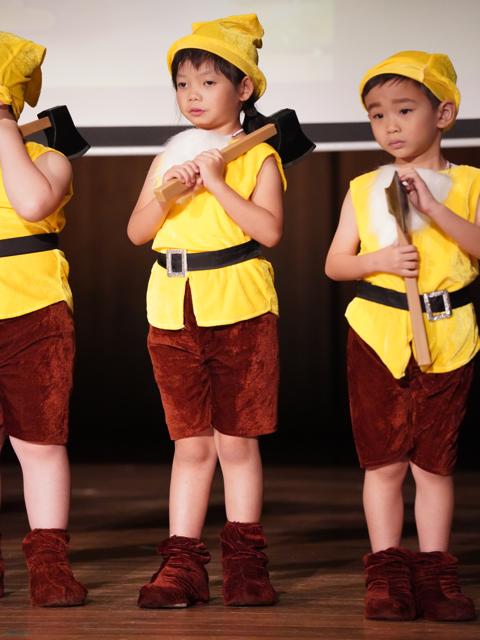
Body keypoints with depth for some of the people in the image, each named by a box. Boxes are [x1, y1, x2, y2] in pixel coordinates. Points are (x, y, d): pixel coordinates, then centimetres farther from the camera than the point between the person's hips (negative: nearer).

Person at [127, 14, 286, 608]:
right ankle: (182, 564, 9)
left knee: (237, 440, 2)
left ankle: (244, 560, 12)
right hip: (174, 313, 4)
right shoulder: (167, 159, 12)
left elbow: (270, 229, -14)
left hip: (241, 310, -3)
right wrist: (169, 191, -11)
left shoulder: (258, 158, 0)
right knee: (191, 443, 7)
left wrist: (217, 183, -17)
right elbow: (136, 231, 6)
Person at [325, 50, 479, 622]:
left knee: (434, 463, 6)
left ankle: (434, 573, 13)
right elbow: (335, 264, 6)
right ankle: (387, 572, 10)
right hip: (377, 335, 1)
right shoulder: (363, 190, 6)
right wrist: (380, 260, -12)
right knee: (383, 462, 3)